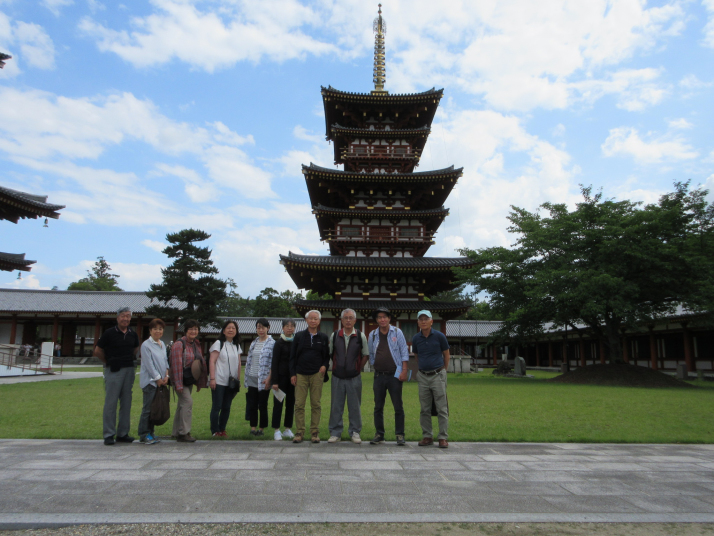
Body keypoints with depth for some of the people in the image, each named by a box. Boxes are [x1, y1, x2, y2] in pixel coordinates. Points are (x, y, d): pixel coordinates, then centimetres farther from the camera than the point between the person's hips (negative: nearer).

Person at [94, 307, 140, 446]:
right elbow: (98, 351, 4)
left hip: (129, 370, 5)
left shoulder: (133, 334, 9)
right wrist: (109, 362, 12)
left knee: (126, 403, 7)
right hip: (113, 371, -5)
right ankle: (108, 435, 5)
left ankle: (123, 433, 15)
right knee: (111, 402, -3)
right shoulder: (109, 333, -5)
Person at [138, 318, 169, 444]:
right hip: (150, 381, -7)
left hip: (161, 381, 7)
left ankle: (150, 433, 19)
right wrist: (158, 379, -9)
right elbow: (149, 364, -11)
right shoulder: (146, 345, -9)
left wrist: (166, 375, 2)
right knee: (147, 408, -4)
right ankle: (144, 435, 6)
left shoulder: (163, 344, 13)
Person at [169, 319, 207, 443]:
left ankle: (177, 433, 21)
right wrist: (178, 384, -21)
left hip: (189, 380, 8)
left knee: (182, 404, 12)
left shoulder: (196, 345, 10)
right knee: (187, 401, -16)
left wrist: (199, 383, 11)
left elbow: (201, 362, 13)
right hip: (180, 378, -8)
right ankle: (184, 433, -10)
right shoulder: (179, 344, -13)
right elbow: (177, 365, -18)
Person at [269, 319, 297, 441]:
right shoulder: (279, 343, -3)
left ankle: (288, 429, 18)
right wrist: (274, 381, -10)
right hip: (282, 376, -3)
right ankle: (277, 430, 9)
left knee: (291, 403, 8)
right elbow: (274, 363, -5)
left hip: (294, 376, 3)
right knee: (278, 403, 1)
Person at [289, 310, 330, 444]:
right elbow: (292, 356, 8)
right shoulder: (299, 336, 7)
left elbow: (327, 356, 14)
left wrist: (325, 366, -6)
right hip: (301, 374, 0)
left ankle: (315, 432, 12)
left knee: (316, 404, 2)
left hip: (316, 374, 0)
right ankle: (299, 432, 8)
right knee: (299, 404, -1)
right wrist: (292, 373, 1)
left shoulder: (324, 337, 9)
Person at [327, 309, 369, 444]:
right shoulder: (334, 335, 3)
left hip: (354, 377, -1)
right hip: (337, 377, 1)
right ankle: (335, 433, 16)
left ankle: (355, 432, 18)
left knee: (355, 406, 5)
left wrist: (358, 368, 3)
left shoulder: (361, 336, -1)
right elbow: (331, 354, 14)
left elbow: (366, 355, 7)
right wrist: (336, 367, 8)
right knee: (336, 406, 5)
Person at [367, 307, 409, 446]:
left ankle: (400, 436, 8)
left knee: (398, 407, -1)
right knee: (378, 407, 7)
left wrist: (404, 370, -8)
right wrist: (375, 368, 10)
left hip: (394, 375, -3)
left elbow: (404, 352, -1)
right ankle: (379, 435, 17)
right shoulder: (373, 335, 9)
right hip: (379, 376, 3)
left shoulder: (397, 332, 1)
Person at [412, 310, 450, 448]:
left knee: (442, 409, 0)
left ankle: (443, 438, 8)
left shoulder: (439, 336, -5)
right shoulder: (416, 338, 2)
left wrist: (442, 371, 10)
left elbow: (446, 355, 5)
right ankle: (427, 436, 18)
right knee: (425, 410, 8)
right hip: (423, 376, 3)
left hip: (438, 375, -3)